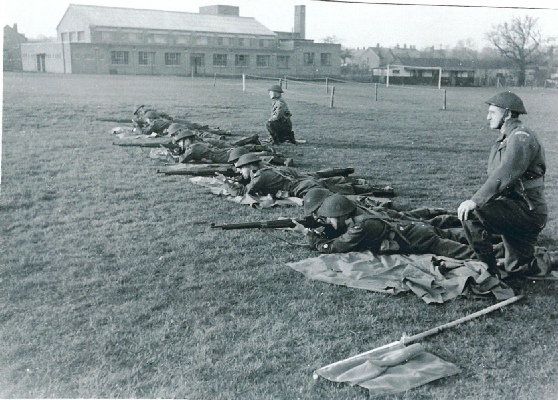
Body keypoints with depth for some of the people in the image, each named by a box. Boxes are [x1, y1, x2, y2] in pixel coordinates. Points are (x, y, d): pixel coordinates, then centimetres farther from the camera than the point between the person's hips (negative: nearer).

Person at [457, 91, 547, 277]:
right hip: (516, 210, 10)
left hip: (527, 211, -10)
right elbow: (494, 177, 15)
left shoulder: (521, 137, -17)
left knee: (472, 213, -25)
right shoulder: (505, 139, 15)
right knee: (516, 269, 18)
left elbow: (504, 175, -29)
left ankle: (489, 269, -14)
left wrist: (475, 201, -33)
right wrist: (476, 200, 3)